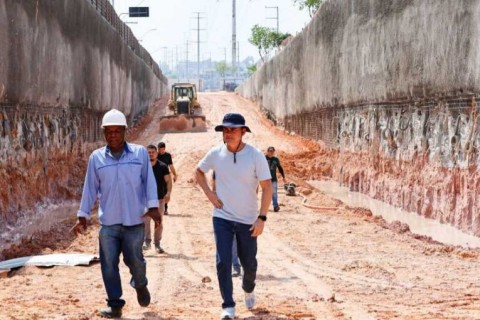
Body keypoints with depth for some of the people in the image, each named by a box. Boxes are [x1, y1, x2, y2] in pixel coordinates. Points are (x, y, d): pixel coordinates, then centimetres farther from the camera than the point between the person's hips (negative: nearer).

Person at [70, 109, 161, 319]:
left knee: (135, 260, 7)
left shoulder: (140, 153, 0)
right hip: (107, 223, 2)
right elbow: (90, 188, 8)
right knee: (109, 265, 2)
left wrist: (153, 206, -12)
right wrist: (83, 216, 7)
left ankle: (140, 286, 39)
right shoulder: (96, 158, 4)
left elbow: (149, 181, -1)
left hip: (134, 221, -2)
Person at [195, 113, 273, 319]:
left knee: (249, 263, 11)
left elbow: (267, 187, -11)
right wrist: (209, 193, 0)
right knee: (223, 262, -9)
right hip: (222, 217, 1)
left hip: (248, 220, -1)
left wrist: (262, 218, -18)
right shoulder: (216, 153, -4)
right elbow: (198, 172, 15)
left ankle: (248, 291, 42)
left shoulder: (255, 155, -12)